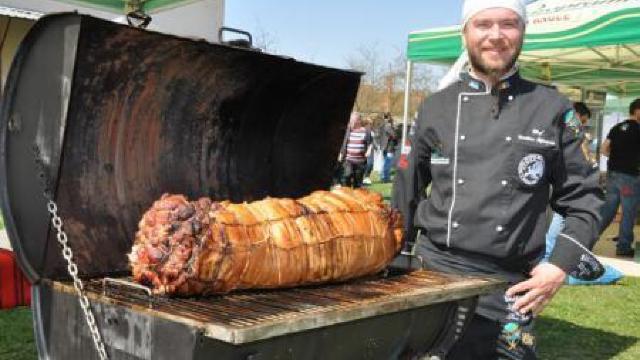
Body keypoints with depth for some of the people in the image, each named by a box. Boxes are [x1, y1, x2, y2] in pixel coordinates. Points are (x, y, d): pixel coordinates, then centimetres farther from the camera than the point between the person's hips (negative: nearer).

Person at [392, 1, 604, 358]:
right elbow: (409, 191, 13)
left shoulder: (553, 109, 1)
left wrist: (561, 265, -6)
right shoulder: (436, 107, 4)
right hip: (434, 273, 1)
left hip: (510, 287, -1)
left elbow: (583, 197, 4)